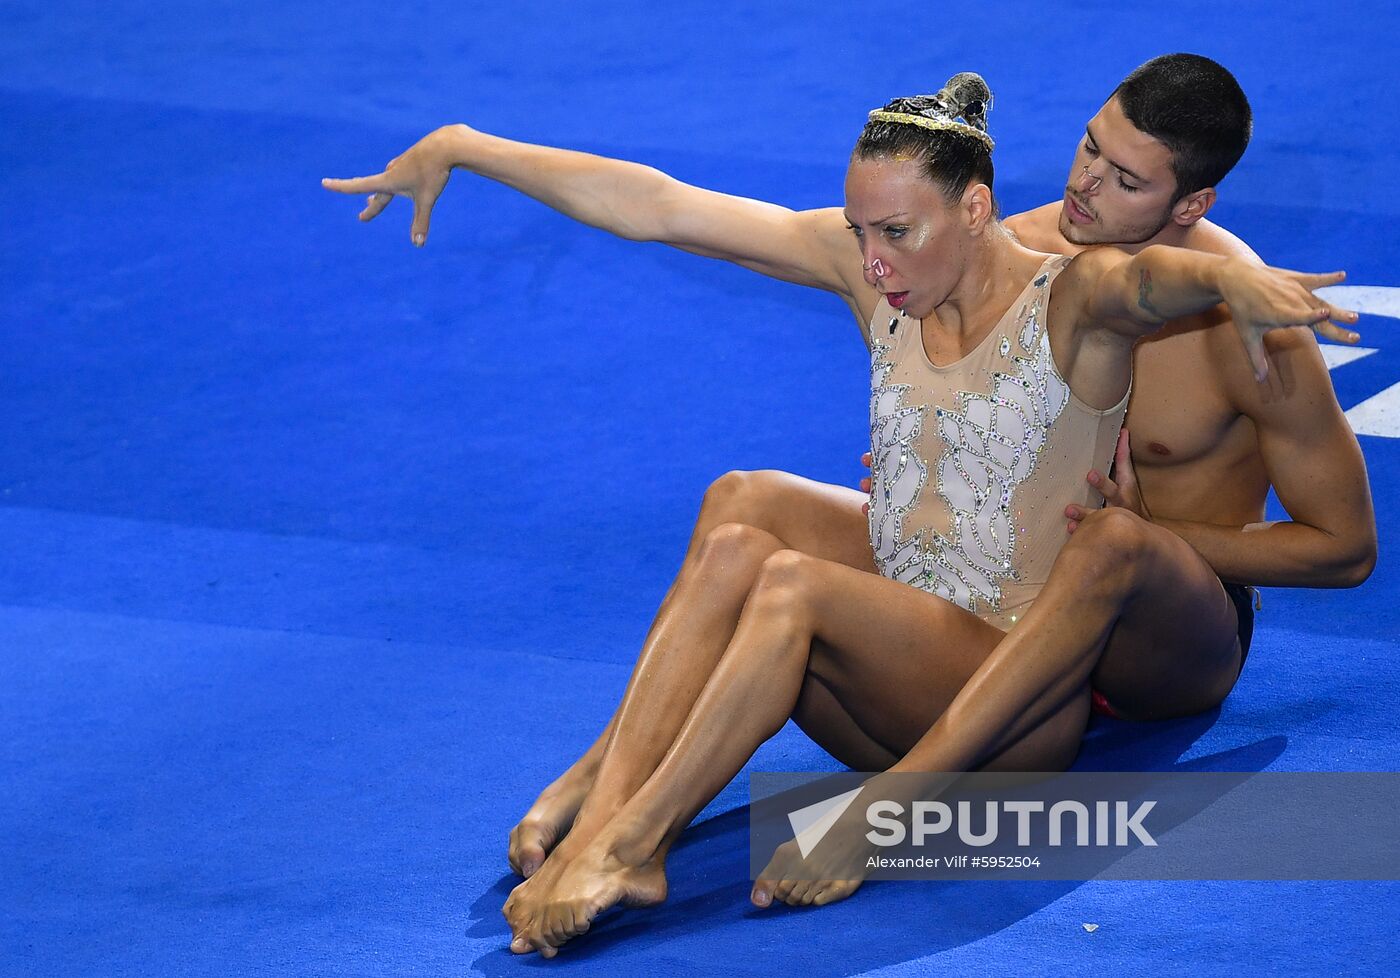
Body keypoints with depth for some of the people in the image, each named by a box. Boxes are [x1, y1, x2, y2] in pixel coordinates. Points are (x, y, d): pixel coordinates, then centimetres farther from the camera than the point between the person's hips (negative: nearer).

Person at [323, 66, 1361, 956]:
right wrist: (461, 149, 2)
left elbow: (1149, 277, -34)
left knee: (791, 583, -30)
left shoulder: (1072, 301, -9)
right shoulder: (872, 273, 6)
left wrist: (1226, 276, -58)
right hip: (899, 693, 5)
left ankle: (629, 845, -31)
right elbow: (659, 206, 3)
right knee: (732, 549, -24)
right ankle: (601, 822, -35)